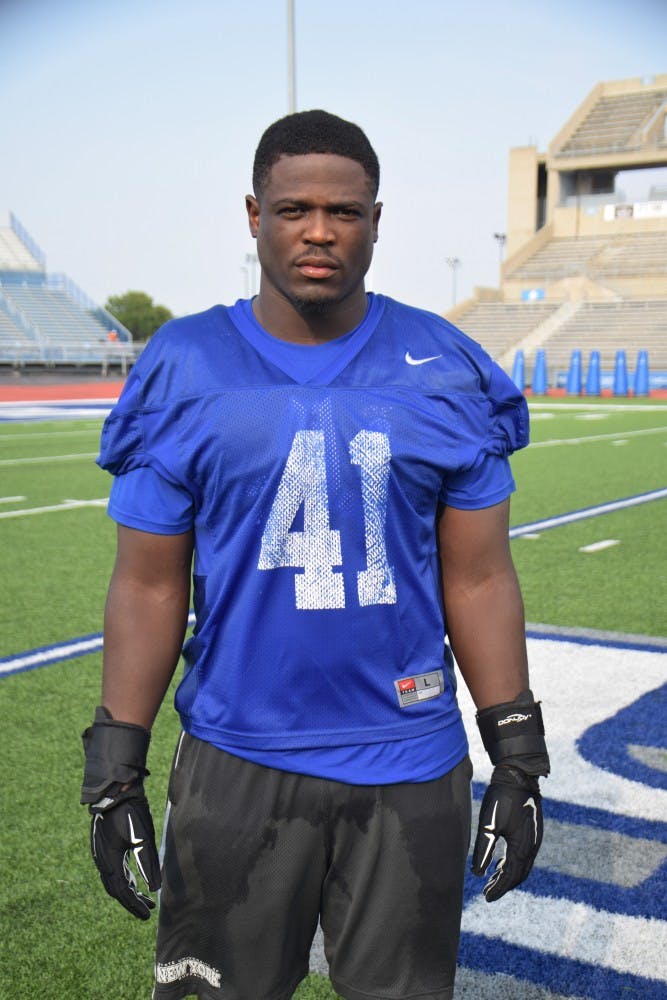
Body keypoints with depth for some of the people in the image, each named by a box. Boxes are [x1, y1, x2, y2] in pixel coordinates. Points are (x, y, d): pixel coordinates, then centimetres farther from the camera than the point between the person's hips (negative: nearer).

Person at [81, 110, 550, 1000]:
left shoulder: (446, 373, -2)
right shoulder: (184, 373, -4)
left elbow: (478, 579, 1)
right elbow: (149, 586, -1)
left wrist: (519, 754, 1)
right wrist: (115, 767, -3)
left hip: (411, 765, 1)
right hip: (236, 765, 0)